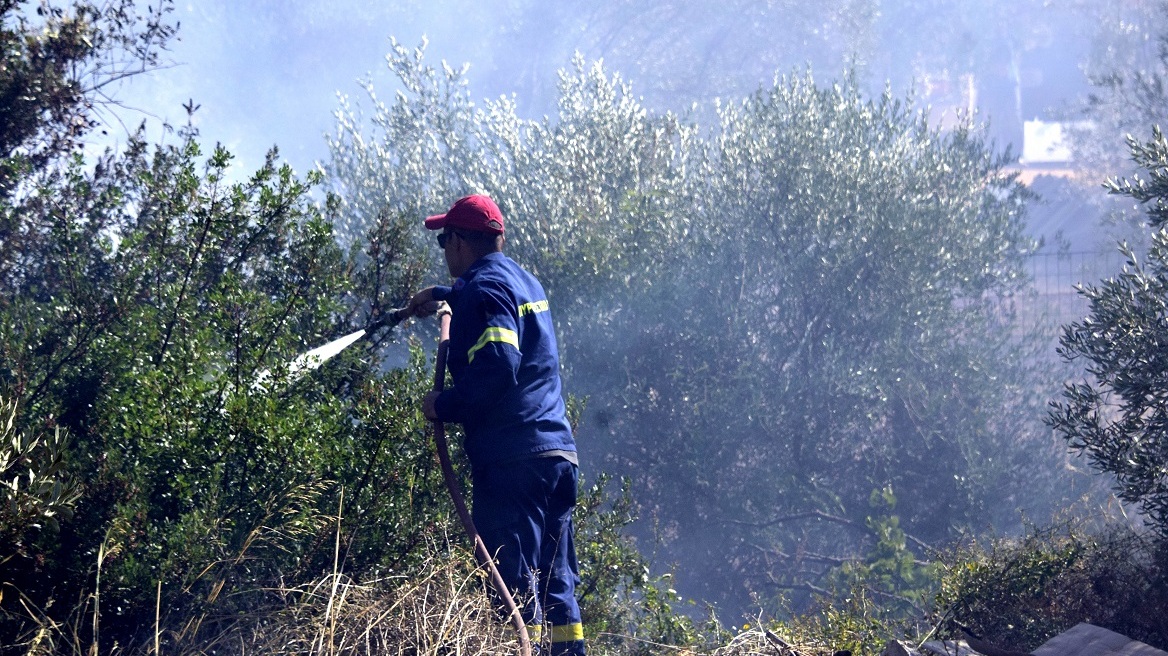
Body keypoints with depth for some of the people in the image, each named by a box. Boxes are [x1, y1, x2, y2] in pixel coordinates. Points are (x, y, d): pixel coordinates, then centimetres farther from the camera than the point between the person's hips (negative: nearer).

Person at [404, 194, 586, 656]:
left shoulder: (483, 287, -8)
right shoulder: (524, 281, 20)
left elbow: (497, 367, -22)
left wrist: (444, 406, -10)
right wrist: (441, 295, 51)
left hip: (512, 459, -9)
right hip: (557, 452, 9)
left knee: (514, 582, -10)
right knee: (555, 583, 12)